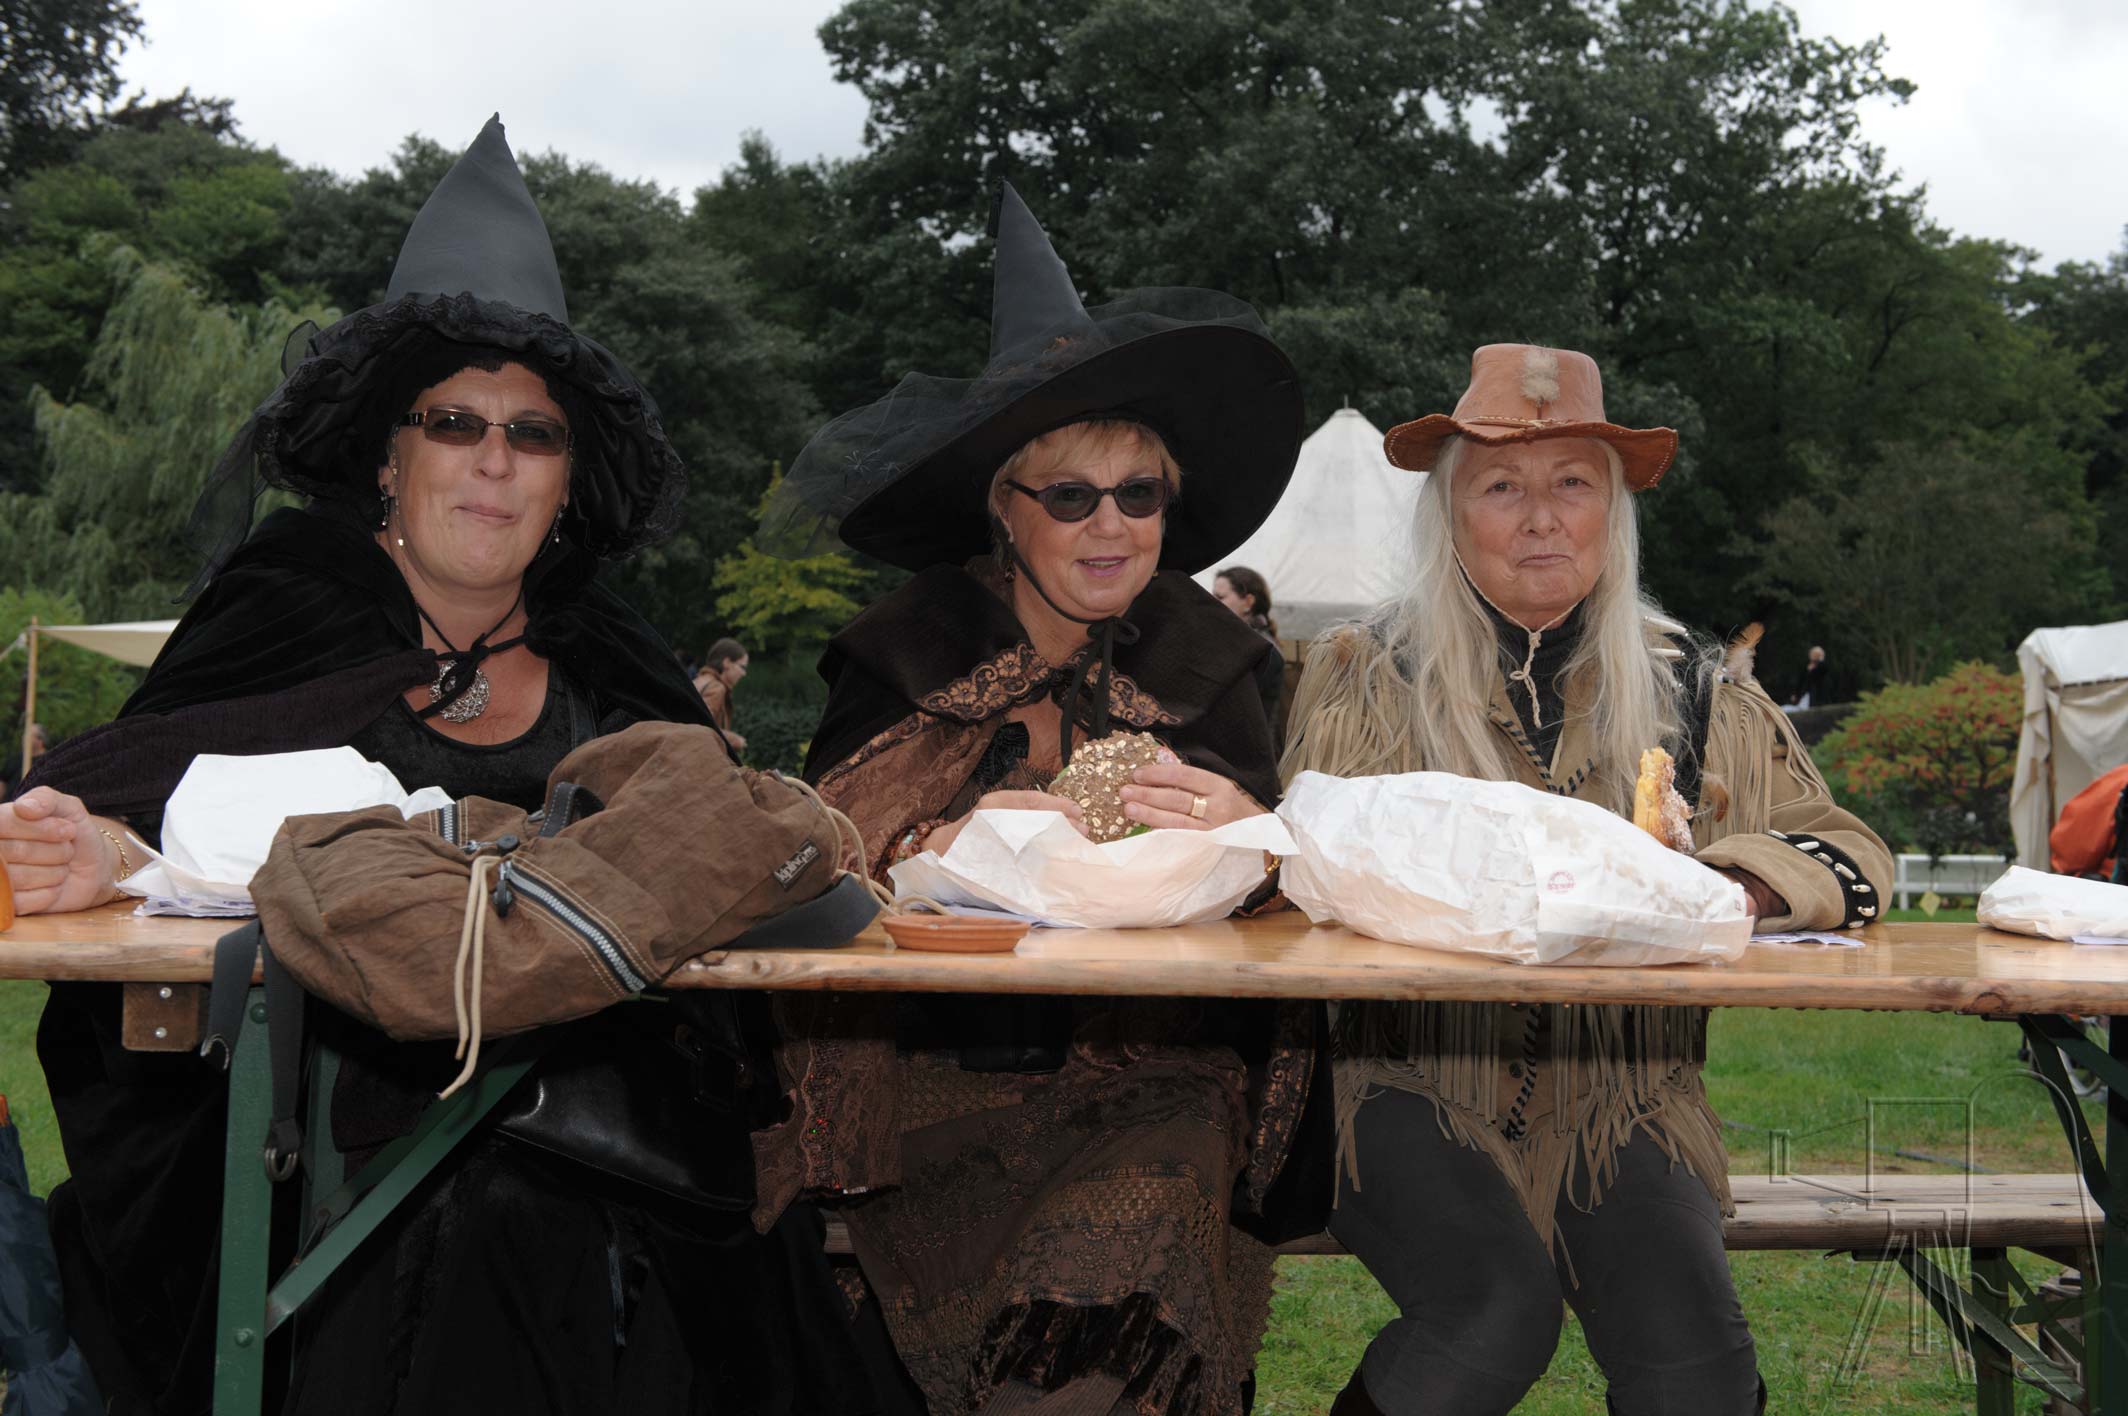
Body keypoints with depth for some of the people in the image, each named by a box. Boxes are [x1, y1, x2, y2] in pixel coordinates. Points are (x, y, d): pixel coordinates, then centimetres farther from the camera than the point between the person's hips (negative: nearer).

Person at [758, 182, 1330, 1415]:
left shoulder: (1200, 659, 9)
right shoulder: (908, 654, 4)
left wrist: (1253, 834, -20)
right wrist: (953, 839, -24)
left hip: (1157, 1087, 1)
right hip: (946, 1083, -1)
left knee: (1113, 1272, -26)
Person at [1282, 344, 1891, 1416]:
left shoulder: (1694, 691, 11)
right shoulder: (1362, 675, 5)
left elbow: (1850, 855, 8)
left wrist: (1723, 885, -14)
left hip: (1622, 1097, 2)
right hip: (1413, 1086, -2)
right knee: (1499, 1308, -27)